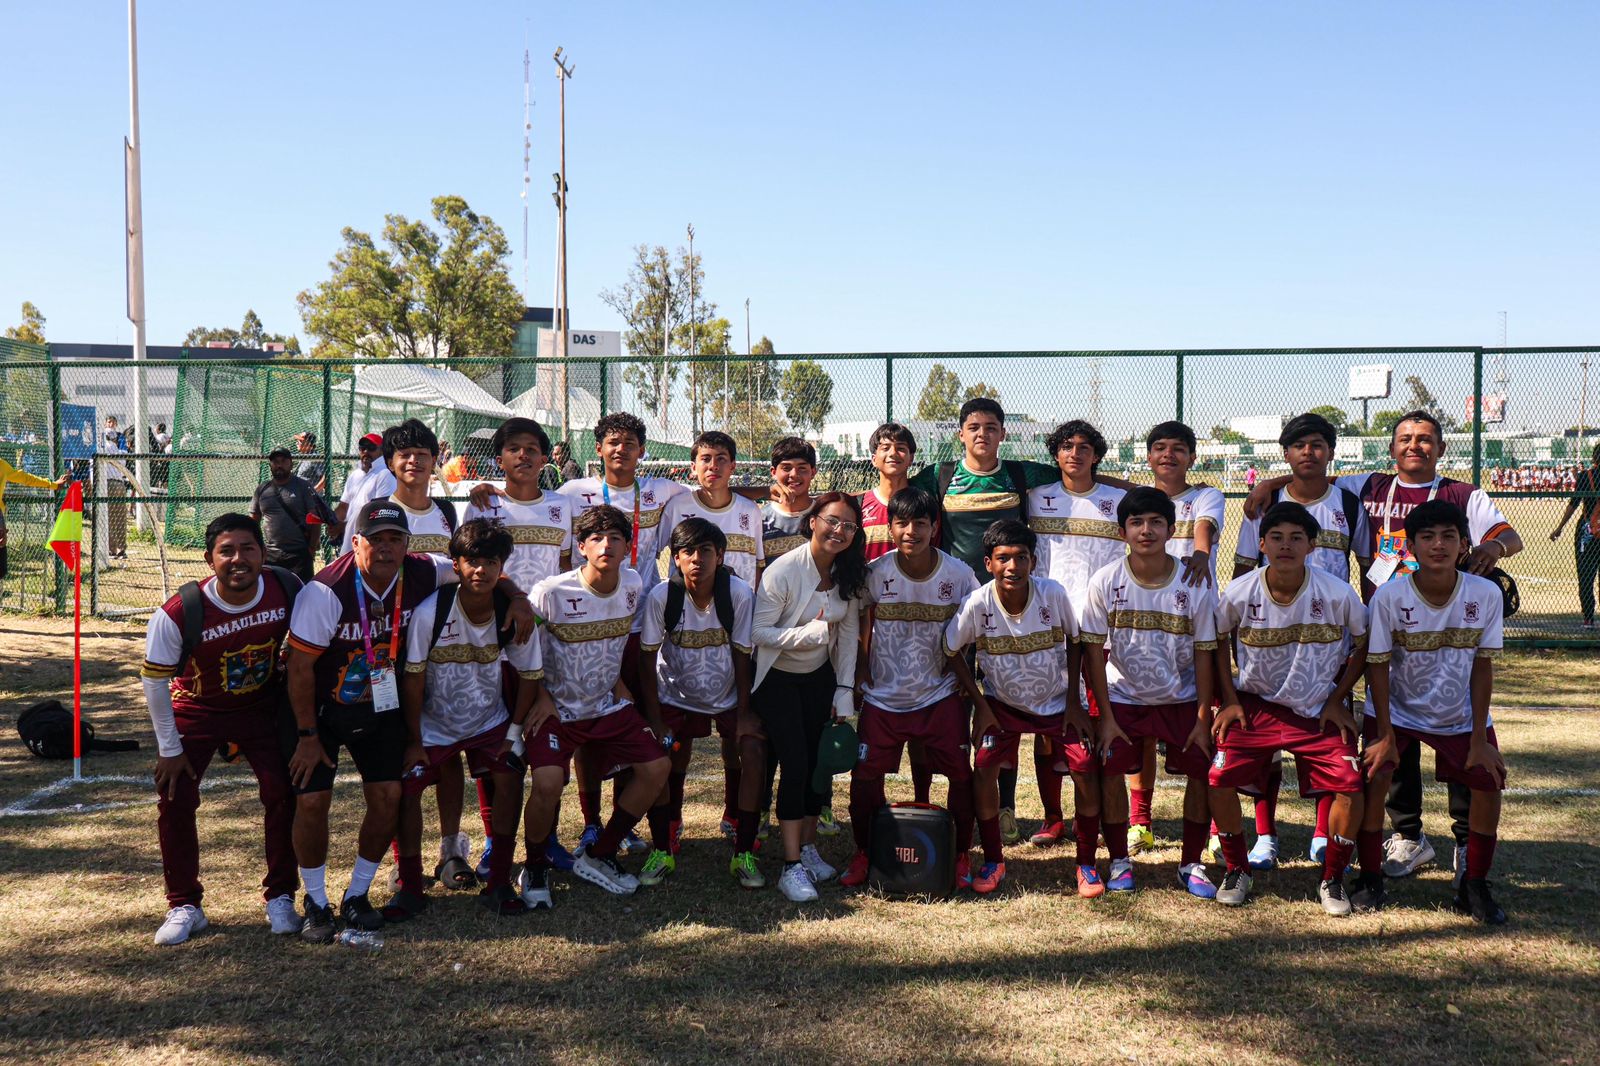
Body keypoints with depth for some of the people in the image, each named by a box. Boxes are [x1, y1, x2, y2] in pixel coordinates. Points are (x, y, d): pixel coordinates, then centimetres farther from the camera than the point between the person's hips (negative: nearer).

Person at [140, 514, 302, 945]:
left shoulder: (288, 590, -22)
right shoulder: (178, 614, -29)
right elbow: (154, 679, -14)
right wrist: (170, 748, -10)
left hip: (263, 705, 1)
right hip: (196, 709, -1)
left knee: (283, 793, -8)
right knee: (174, 800, -8)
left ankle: (280, 898, 10)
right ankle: (184, 906, 11)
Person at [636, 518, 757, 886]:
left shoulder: (740, 594, -22)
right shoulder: (661, 596, -21)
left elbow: (742, 656, -13)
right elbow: (647, 659, -13)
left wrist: (743, 714, -11)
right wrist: (654, 720, -14)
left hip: (728, 696, 0)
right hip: (675, 696, 0)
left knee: (750, 752, -16)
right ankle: (662, 851, 8)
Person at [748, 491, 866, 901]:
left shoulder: (848, 574, -4)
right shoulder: (783, 571, -21)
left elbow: (848, 635, 2)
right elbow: (758, 632, -20)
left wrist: (844, 690, -2)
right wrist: (812, 632, -31)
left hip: (820, 676, 5)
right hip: (777, 679, -5)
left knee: (821, 761, 5)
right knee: (795, 763, -12)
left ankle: (808, 847, 24)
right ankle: (792, 866, -5)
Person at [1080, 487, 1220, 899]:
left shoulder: (1195, 584, -13)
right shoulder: (1105, 583, -14)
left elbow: (1204, 653, -7)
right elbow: (1094, 650, -9)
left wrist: (1203, 718, -9)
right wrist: (1106, 717, -11)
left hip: (1182, 698, 1)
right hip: (1123, 695, 0)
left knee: (1202, 770, -6)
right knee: (1109, 768, -12)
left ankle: (1191, 864, 13)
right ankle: (1118, 861, 7)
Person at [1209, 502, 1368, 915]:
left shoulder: (1338, 594, -15)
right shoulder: (1240, 593, -13)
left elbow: (1363, 645, 2)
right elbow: (1217, 641, 5)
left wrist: (1337, 700, -2)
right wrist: (1230, 700, 0)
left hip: (1320, 711, 0)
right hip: (1256, 706, 1)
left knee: (1350, 784, -16)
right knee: (1220, 780, -14)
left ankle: (1332, 879, 9)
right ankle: (1236, 871, 11)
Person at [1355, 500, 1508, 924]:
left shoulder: (1486, 594, -18)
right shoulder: (1389, 596, -22)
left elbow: (1482, 666, -10)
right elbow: (1377, 666, -14)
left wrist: (1479, 738, -9)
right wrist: (1385, 735, -15)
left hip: (1460, 716, 2)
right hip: (1397, 710, -2)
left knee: (1489, 782, -9)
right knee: (1374, 777, -17)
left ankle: (1474, 887, 12)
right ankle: (1370, 879, 2)